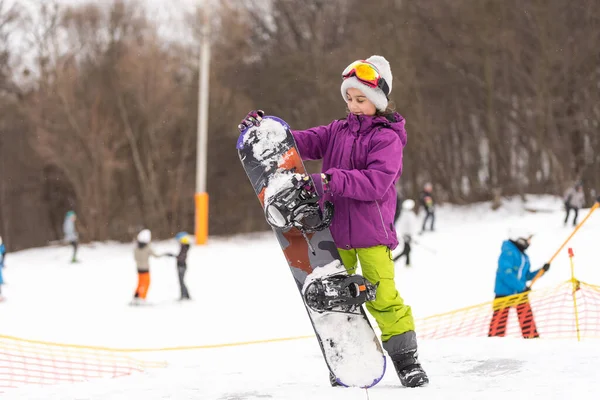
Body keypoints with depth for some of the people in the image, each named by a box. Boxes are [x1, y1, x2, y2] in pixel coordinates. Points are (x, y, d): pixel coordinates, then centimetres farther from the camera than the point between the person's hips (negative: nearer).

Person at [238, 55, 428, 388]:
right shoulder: (338, 131, 14)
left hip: (371, 231, -6)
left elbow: (377, 182, -18)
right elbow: (304, 142, 8)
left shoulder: (387, 138, -5)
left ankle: (406, 360, 2)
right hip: (336, 229, 6)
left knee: (382, 296, -8)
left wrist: (332, 180, -27)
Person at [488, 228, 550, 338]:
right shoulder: (508, 253, -15)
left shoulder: (524, 256, 14)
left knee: (527, 316, 3)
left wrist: (541, 271, 4)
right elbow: (506, 274, -23)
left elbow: (526, 275, 18)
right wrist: (522, 286, -21)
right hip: (504, 292, -8)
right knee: (500, 317, -5)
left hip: (520, 292, 8)